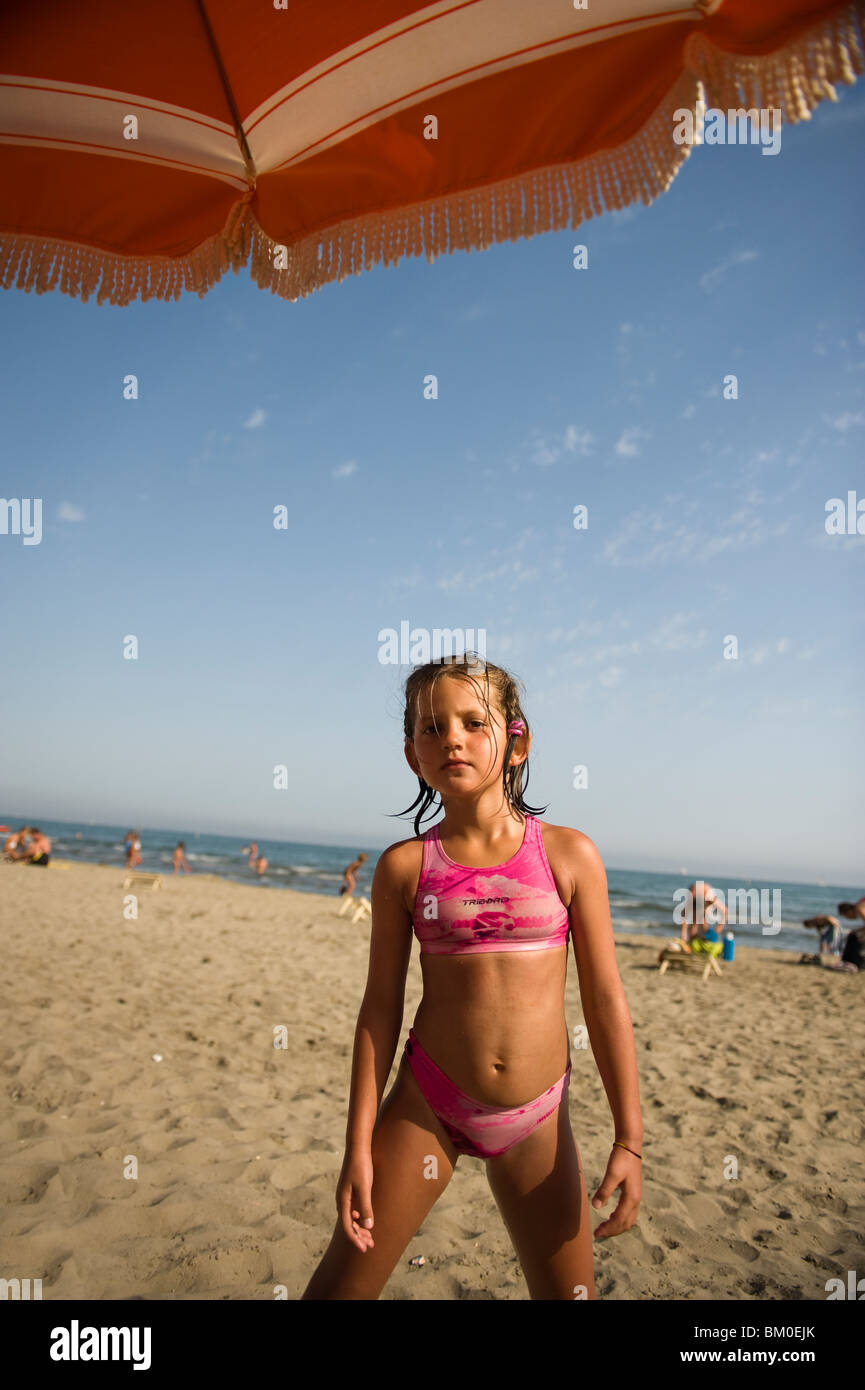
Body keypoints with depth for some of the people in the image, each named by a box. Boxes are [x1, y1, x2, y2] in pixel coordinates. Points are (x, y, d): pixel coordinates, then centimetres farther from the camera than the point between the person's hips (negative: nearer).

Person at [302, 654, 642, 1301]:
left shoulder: (570, 854, -7)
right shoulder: (404, 867, -5)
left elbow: (606, 1000, -2)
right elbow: (381, 1006, -1)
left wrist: (629, 1139, -1)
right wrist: (359, 1147, 0)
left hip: (536, 1120, 0)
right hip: (427, 1105, 0)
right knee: (341, 1286, 7)